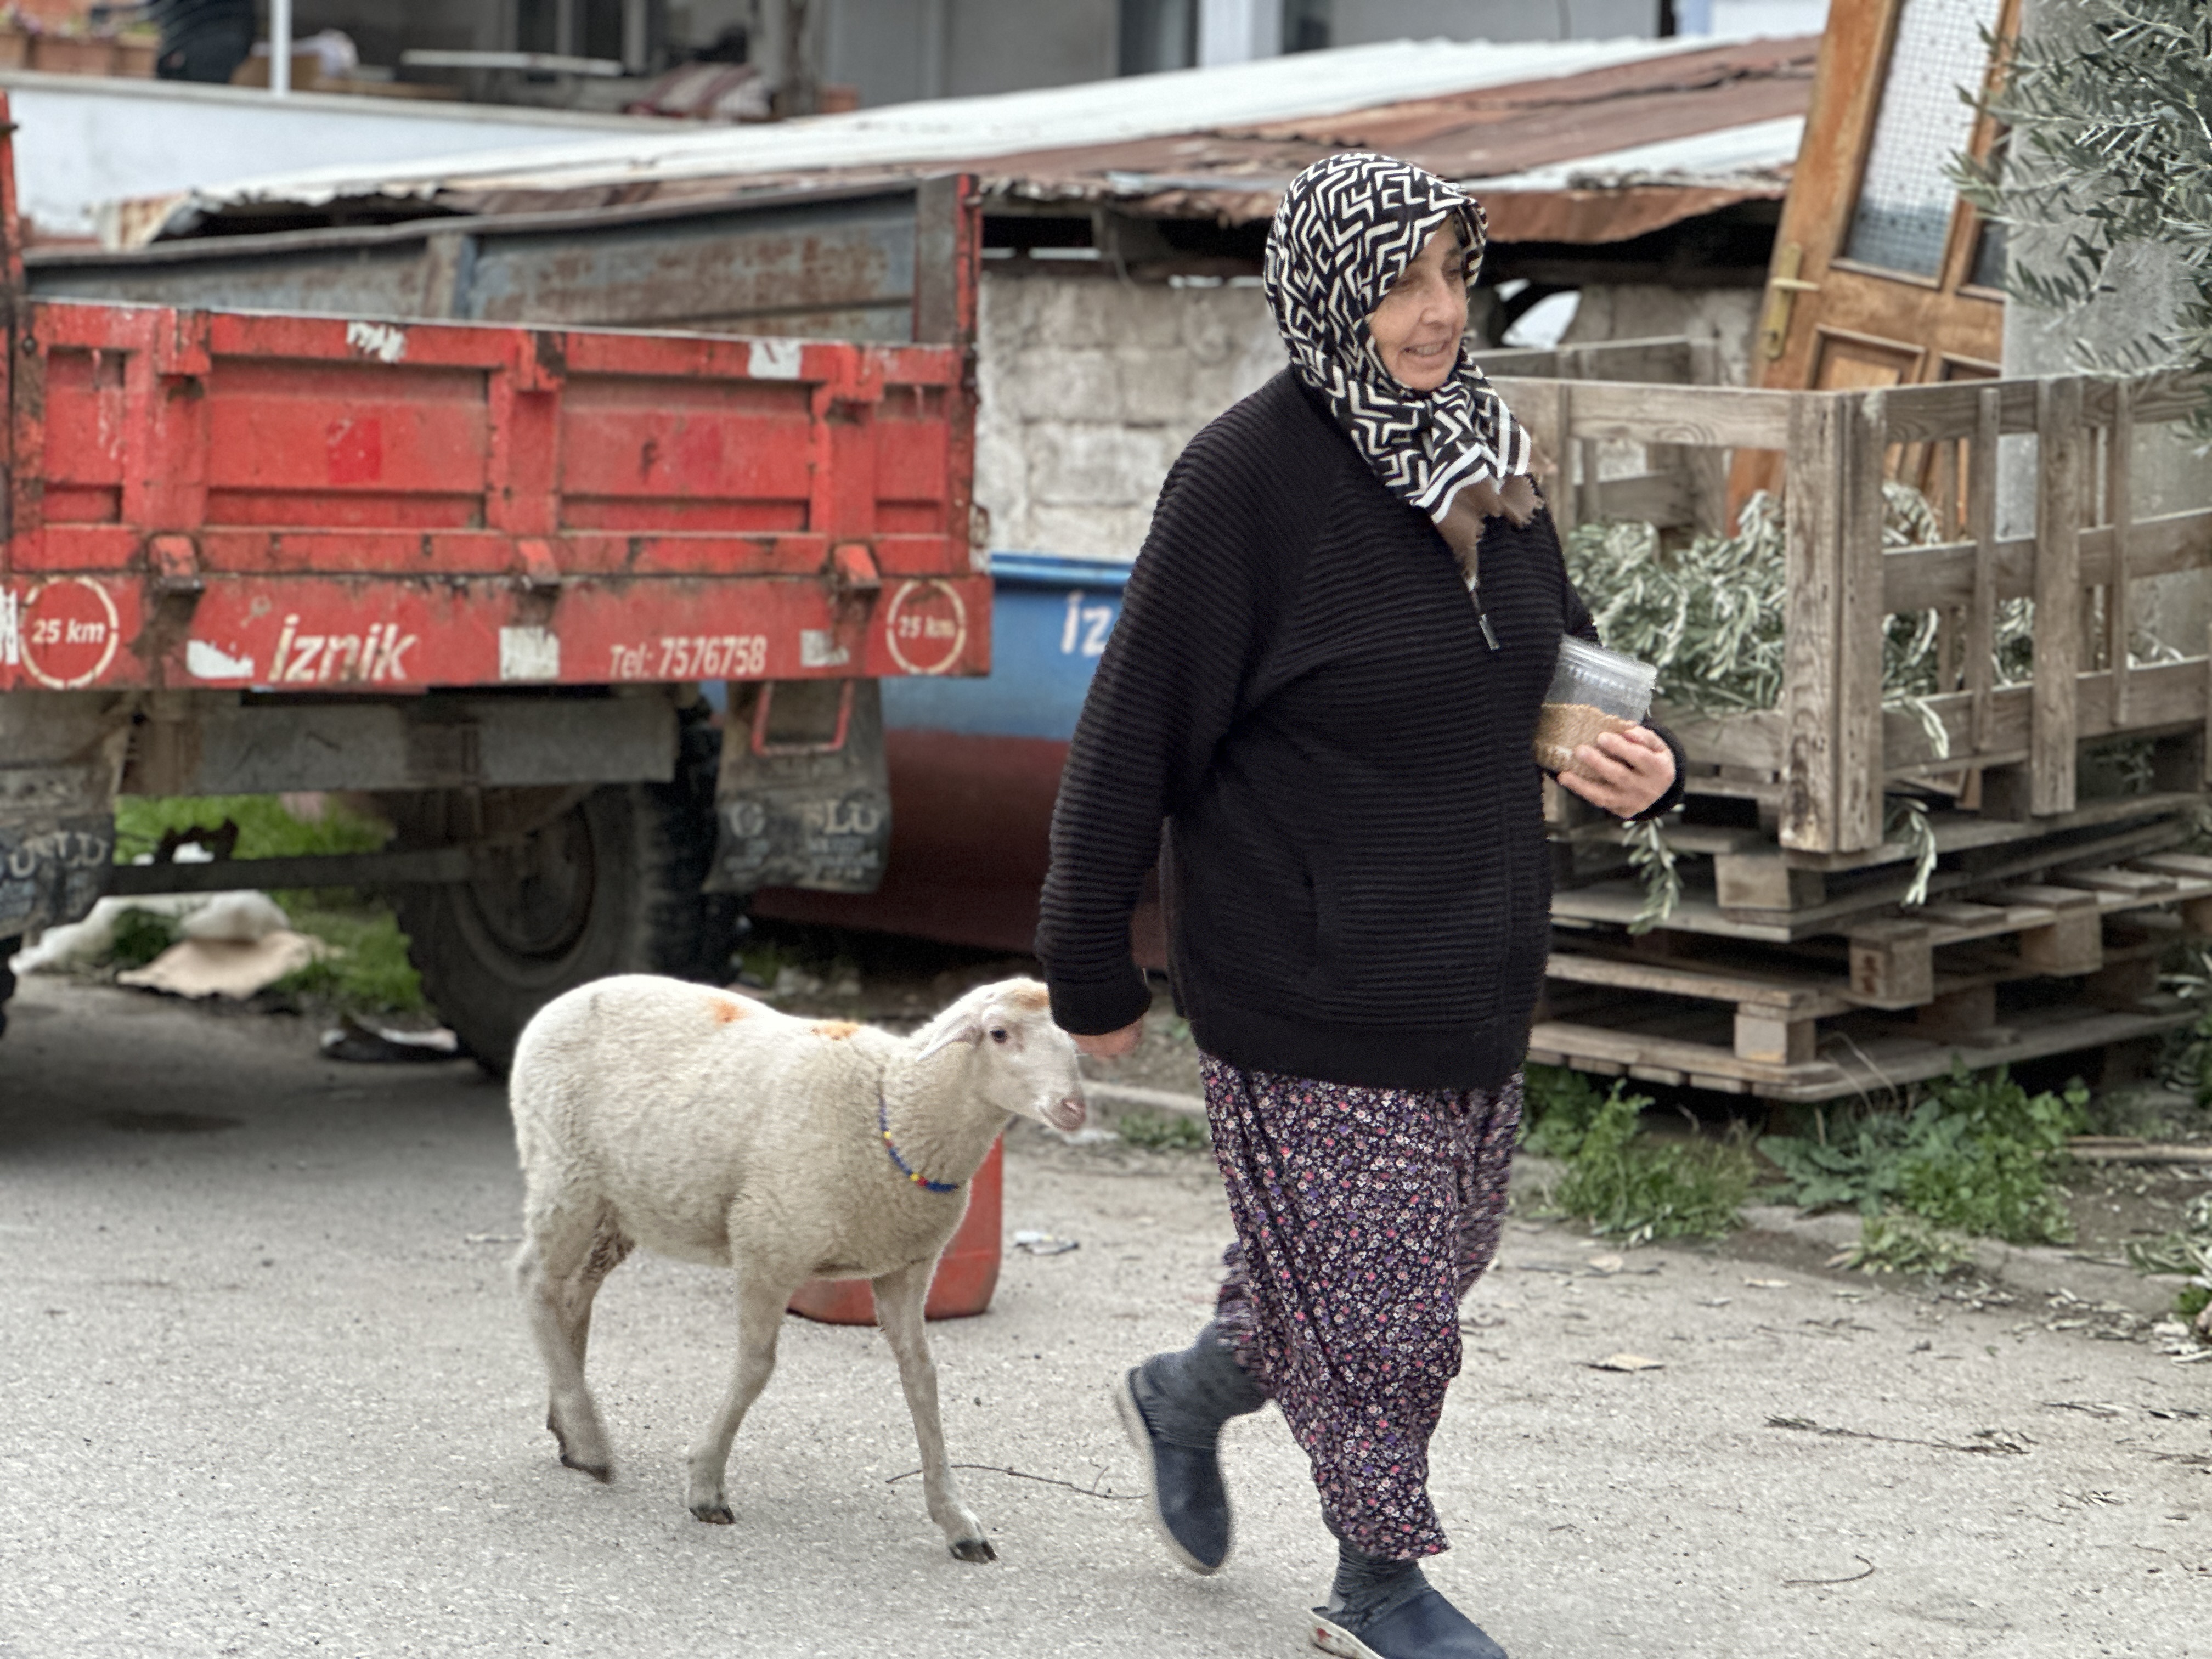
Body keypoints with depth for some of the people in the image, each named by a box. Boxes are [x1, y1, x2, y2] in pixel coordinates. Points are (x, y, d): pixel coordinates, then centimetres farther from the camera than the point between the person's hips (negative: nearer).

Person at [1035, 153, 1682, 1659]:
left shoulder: (1486, 461, 5)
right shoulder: (1248, 479, -16)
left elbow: (1561, 658, 17)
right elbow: (1140, 727, -14)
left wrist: (1643, 766, -6)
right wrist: (1092, 966, -11)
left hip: (1476, 968, 8)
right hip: (1310, 983, -7)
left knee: (1433, 1257, 18)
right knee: (1359, 1276, 2)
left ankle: (1191, 1396, 43)